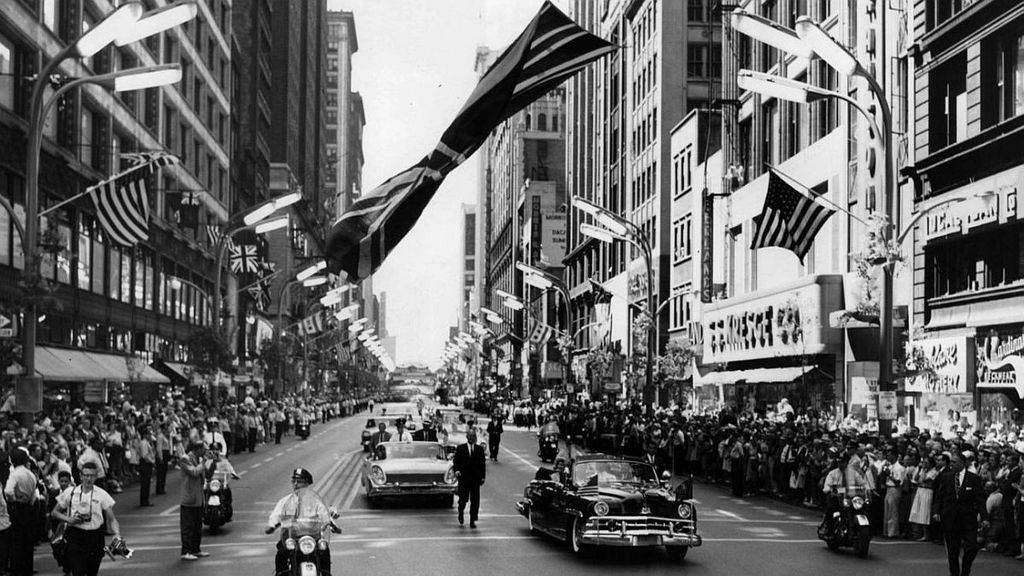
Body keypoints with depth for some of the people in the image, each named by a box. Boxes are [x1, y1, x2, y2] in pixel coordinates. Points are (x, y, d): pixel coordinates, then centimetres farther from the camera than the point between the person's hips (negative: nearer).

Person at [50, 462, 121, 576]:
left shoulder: (102, 494, 2)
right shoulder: (70, 492, 2)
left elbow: (111, 519, 2)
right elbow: (54, 512, 11)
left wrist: (117, 535, -16)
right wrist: (69, 519, -7)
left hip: (95, 536, 1)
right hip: (75, 537, -1)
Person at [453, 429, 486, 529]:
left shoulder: (480, 449, 9)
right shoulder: (460, 448, 4)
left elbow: (483, 463, 10)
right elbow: (455, 461, 3)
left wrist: (483, 477, 5)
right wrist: (456, 470, -15)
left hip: (476, 479, 1)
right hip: (464, 478, -1)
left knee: (475, 500, -3)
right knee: (463, 498, 2)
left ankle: (473, 520, 1)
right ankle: (461, 512, 32)